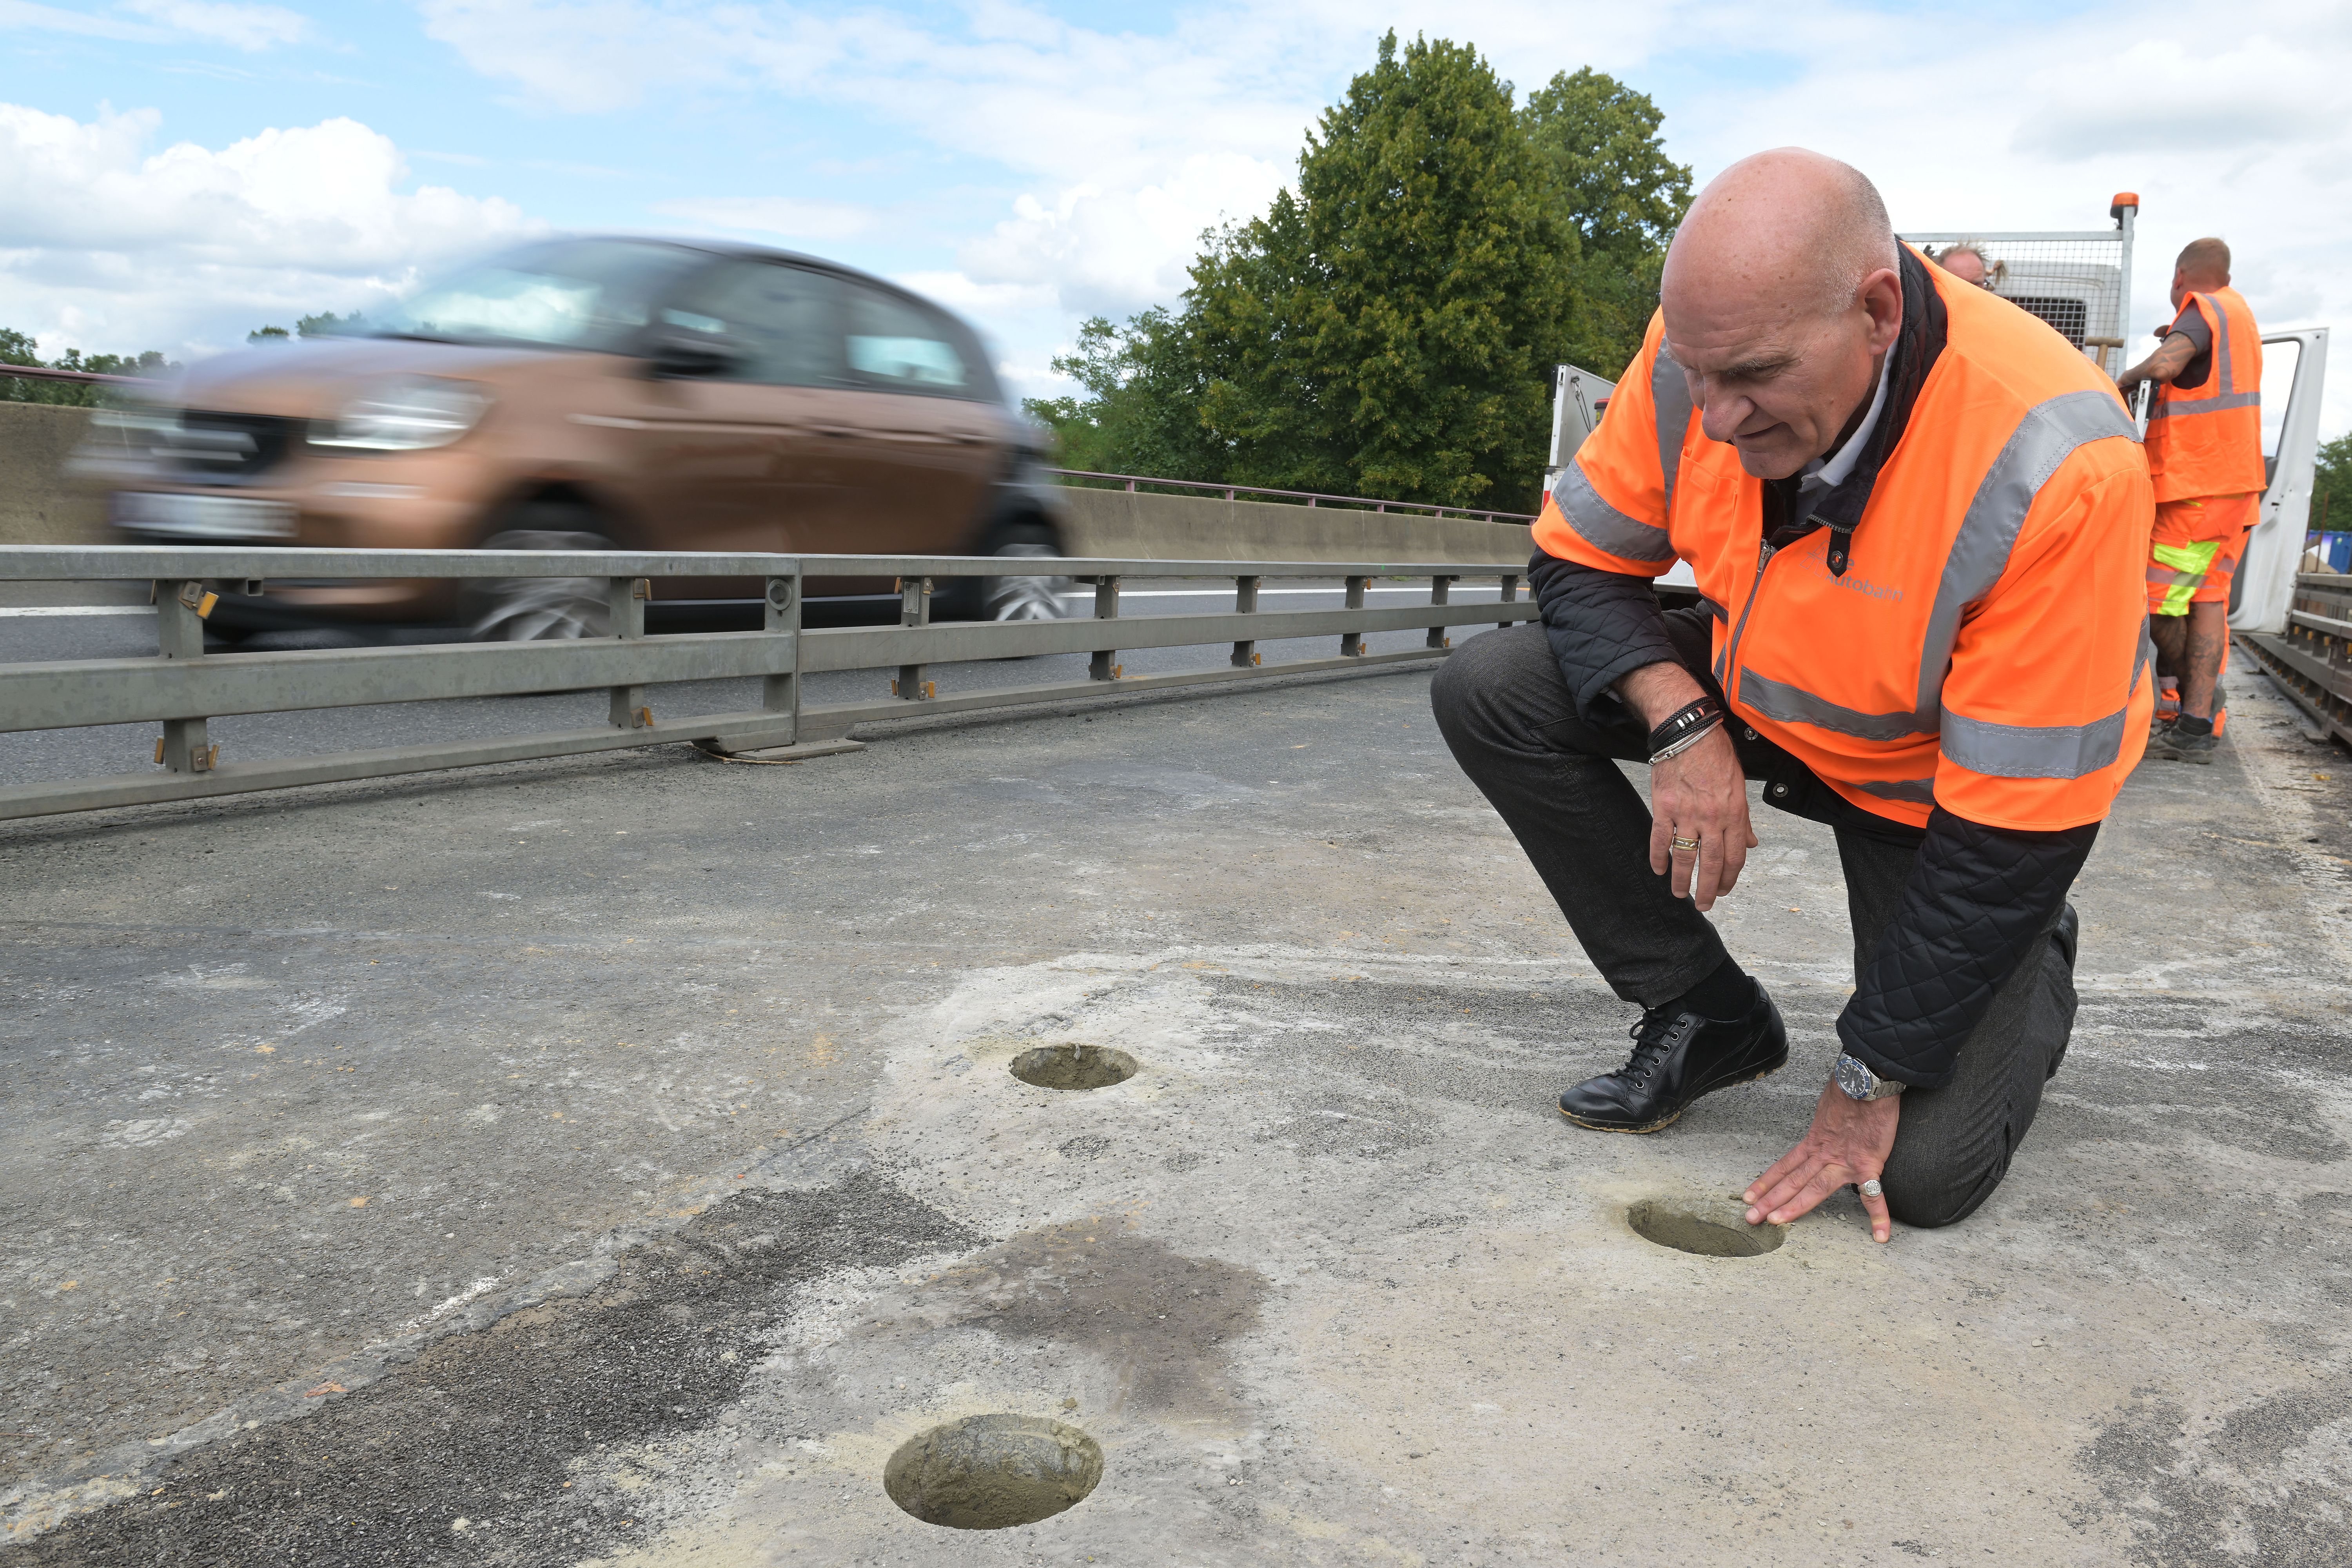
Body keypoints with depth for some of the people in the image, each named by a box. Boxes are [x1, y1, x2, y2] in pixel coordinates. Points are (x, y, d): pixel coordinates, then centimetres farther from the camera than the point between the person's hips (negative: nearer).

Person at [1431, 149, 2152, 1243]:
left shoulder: (2055, 469, -36)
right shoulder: (1706, 345, -23)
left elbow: (2009, 845, -29)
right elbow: (1576, 562, -8)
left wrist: (1869, 1082, -21)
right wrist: (1678, 721, -28)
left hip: (1944, 784, -4)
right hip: (1756, 695, 5)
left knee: (1926, 1172, -14)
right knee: (1490, 691, -17)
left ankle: (2035, 973, 22)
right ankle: (1709, 1018, -2)